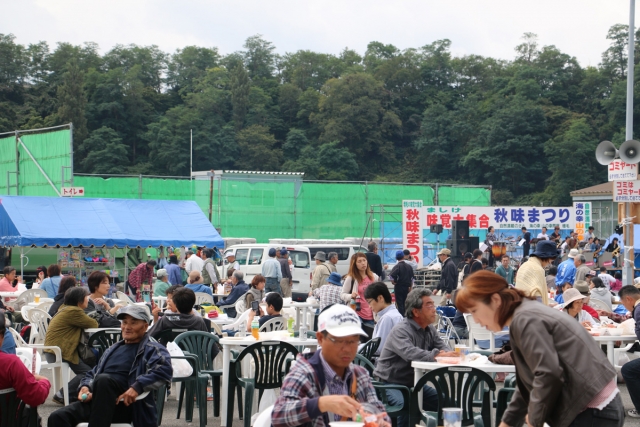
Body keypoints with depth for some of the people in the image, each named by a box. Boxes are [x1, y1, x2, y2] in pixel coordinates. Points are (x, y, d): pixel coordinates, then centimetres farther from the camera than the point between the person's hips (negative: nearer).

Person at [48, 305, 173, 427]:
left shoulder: (152, 350, 10)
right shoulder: (112, 350, 32)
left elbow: (164, 370, -10)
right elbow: (92, 373, 33)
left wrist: (137, 386, -25)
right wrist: (85, 387, 7)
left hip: (125, 404, -6)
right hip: (98, 402, 6)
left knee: (103, 379, -36)